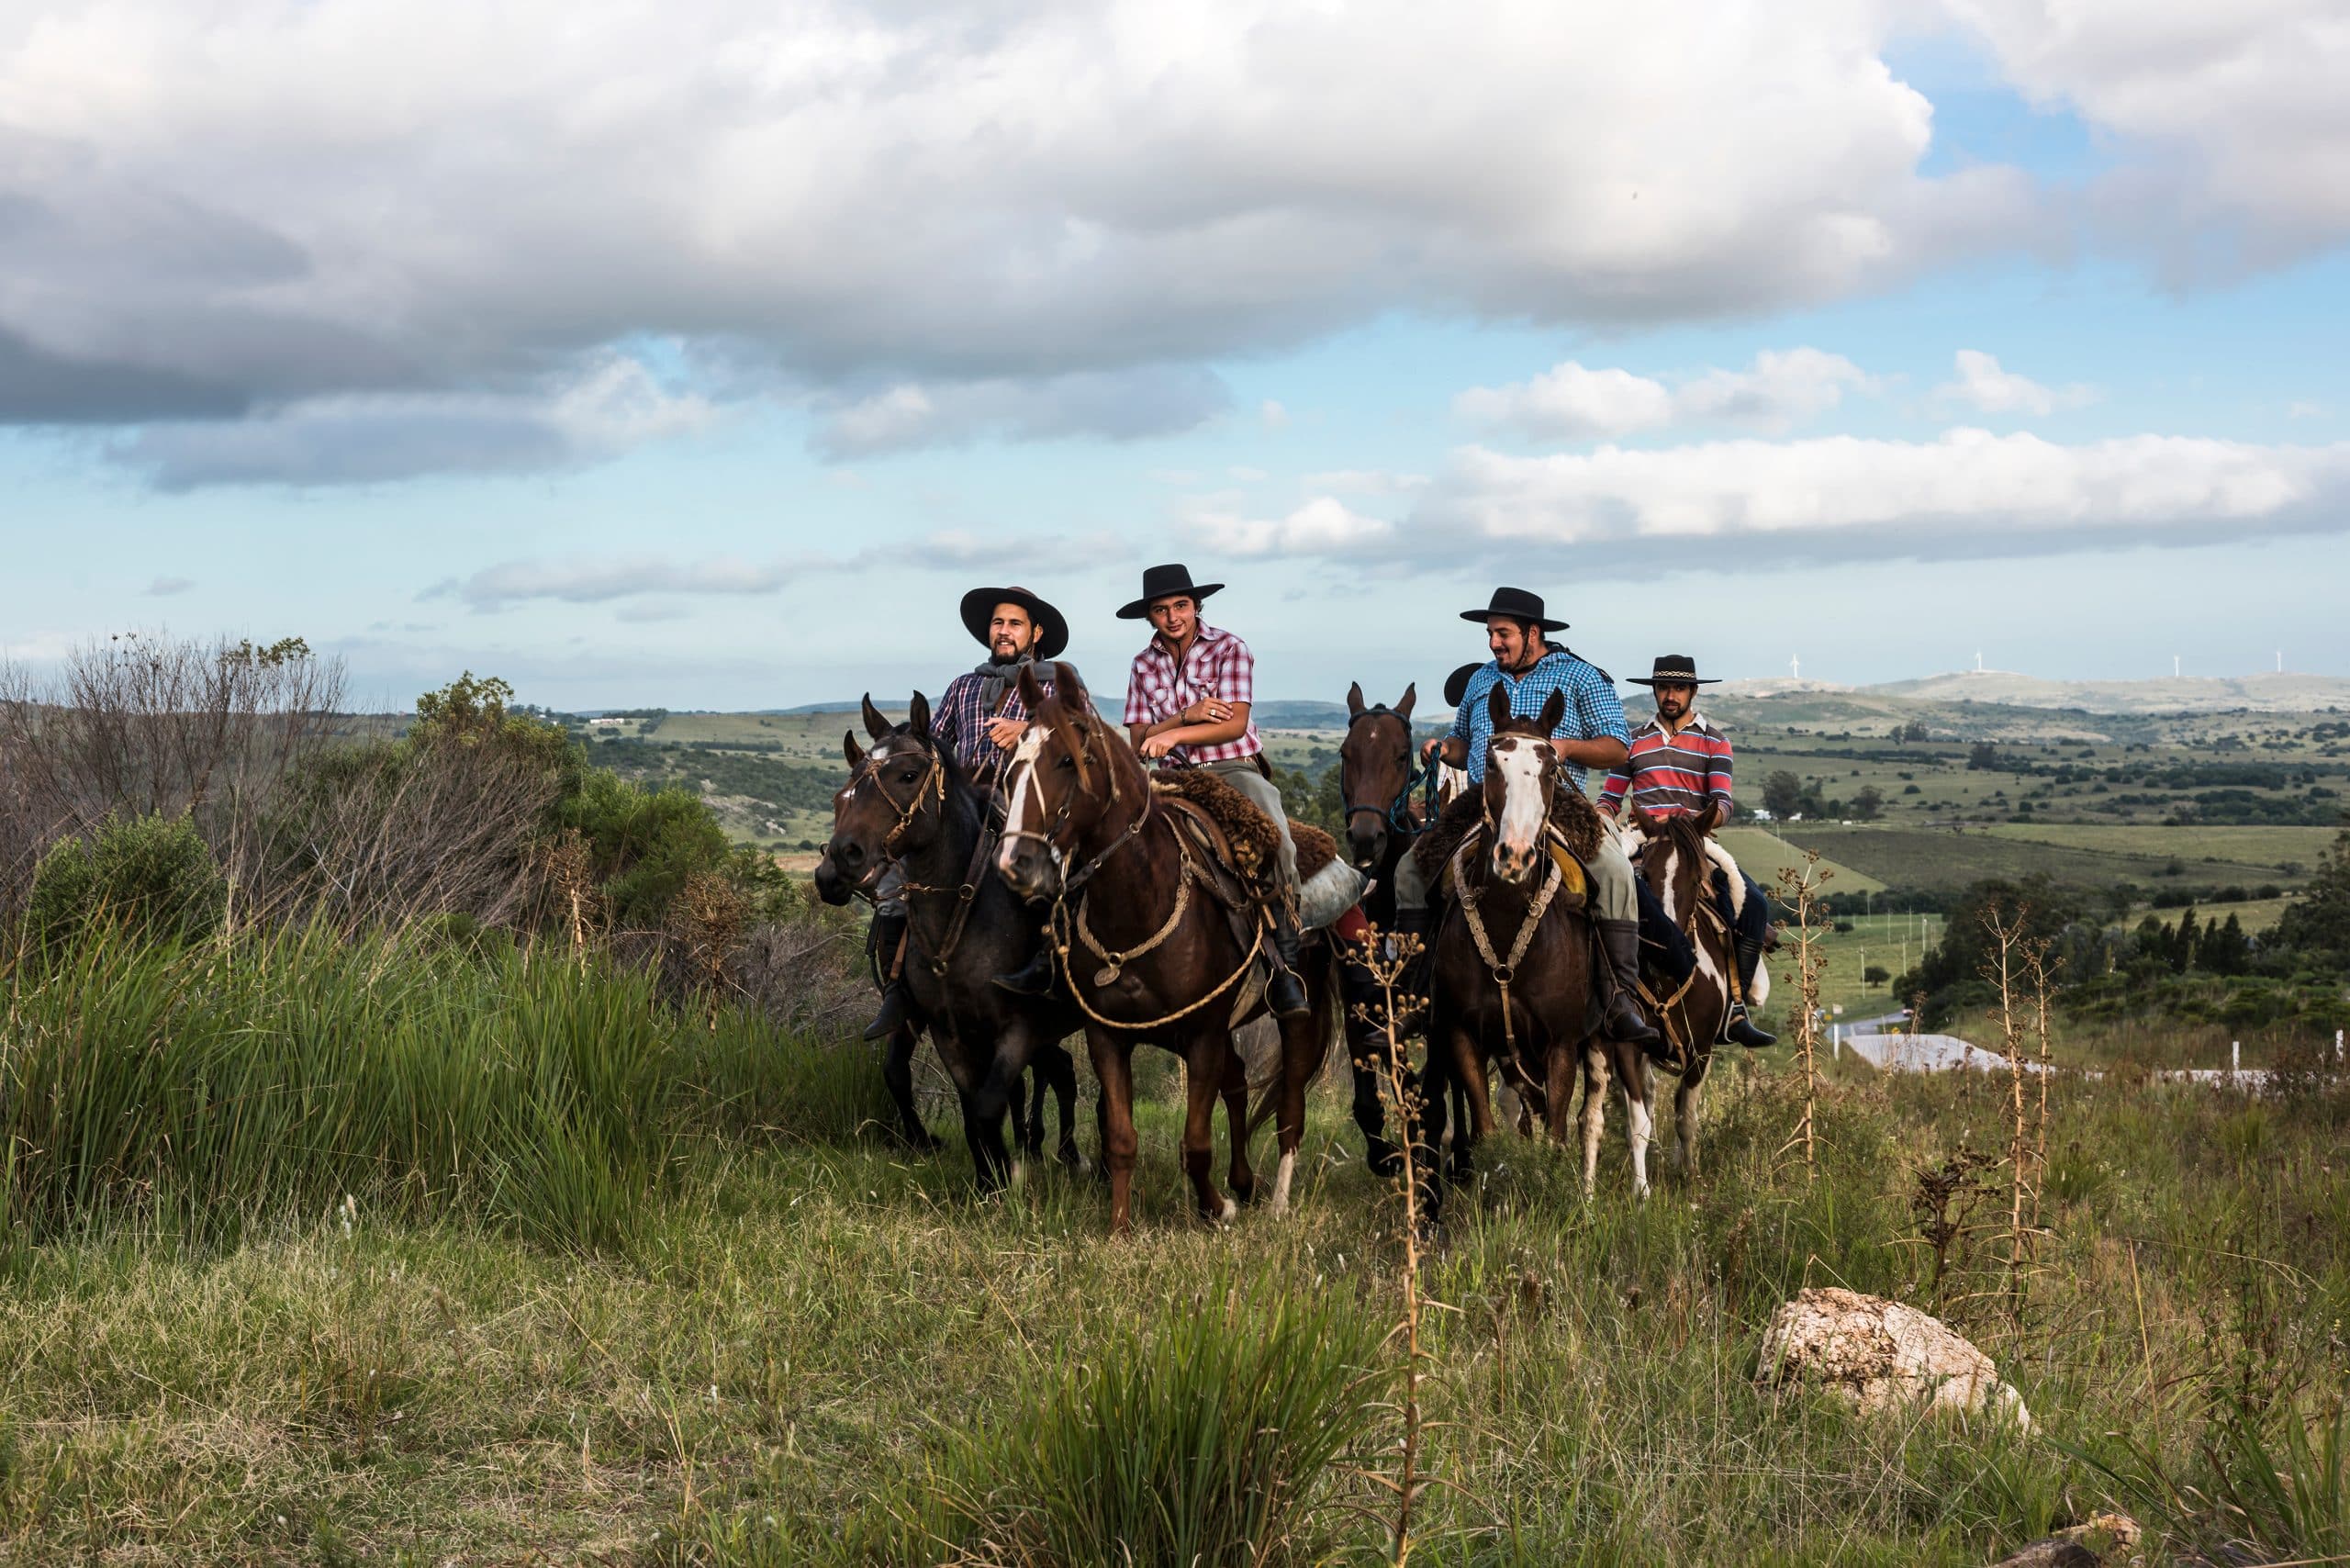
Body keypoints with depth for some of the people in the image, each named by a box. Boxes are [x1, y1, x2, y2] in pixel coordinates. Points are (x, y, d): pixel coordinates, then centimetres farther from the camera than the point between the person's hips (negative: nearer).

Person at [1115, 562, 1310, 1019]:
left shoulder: (1228, 649, 0)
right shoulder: (1144, 665, 12)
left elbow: (1235, 725, -10)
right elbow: (1138, 740, 6)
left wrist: (1172, 735, -22)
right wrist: (1187, 715, -11)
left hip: (1234, 767, -4)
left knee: (1278, 843, -31)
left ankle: (1284, 965, -25)